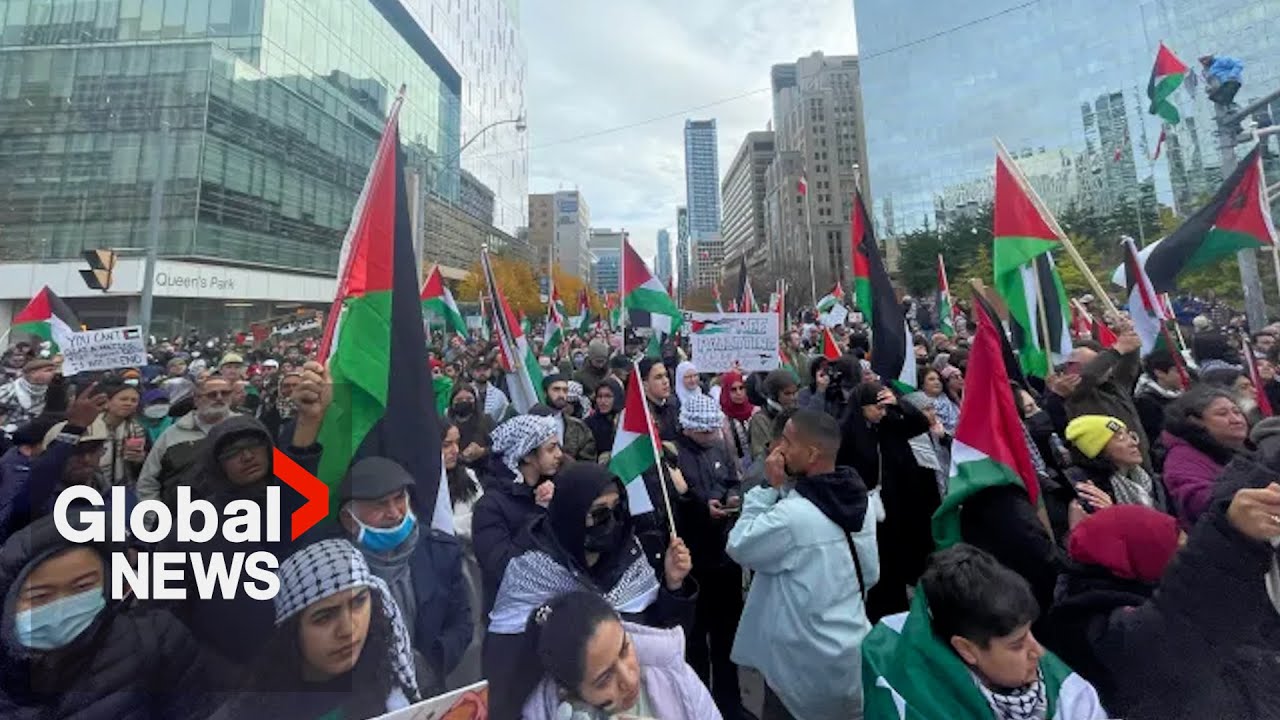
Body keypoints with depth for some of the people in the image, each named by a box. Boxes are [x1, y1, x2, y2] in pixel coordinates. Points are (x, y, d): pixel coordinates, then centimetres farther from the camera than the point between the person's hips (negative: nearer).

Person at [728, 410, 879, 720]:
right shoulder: (863, 500, -6)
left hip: (807, 665, -7)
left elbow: (739, 546, -16)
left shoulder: (793, 515, -32)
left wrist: (770, 488, -18)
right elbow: (871, 574, 6)